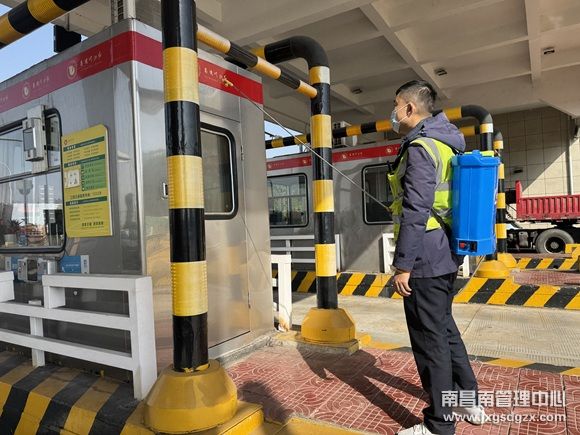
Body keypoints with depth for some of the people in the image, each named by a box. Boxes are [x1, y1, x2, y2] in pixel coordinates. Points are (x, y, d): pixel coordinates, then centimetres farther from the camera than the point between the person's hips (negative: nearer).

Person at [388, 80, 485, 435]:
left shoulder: (420, 148, -16)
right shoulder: (445, 144, 15)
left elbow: (415, 213, -23)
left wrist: (403, 265, -19)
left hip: (425, 259, -10)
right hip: (447, 254, 10)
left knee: (429, 339, 2)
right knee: (445, 328, 22)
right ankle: (467, 401, 37)